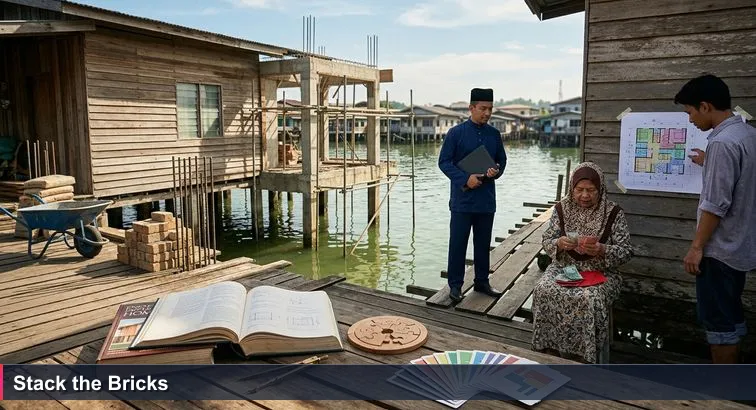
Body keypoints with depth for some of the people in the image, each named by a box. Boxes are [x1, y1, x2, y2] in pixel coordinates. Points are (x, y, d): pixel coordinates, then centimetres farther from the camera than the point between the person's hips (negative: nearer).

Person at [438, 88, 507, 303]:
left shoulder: (494, 134, 7)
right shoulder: (456, 133, -5)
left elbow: (502, 160, 15)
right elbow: (444, 162, -6)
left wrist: (496, 171, -8)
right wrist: (465, 179, -17)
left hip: (487, 199, 4)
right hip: (462, 198, -4)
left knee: (483, 243, 13)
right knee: (458, 243, 2)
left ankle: (482, 281, 27)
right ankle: (455, 284, 13)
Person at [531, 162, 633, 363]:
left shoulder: (613, 213, -4)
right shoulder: (562, 208, 3)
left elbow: (626, 251, -5)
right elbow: (547, 241, 4)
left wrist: (602, 250, -25)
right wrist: (559, 243, -20)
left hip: (600, 273, -2)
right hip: (564, 268, 2)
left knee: (590, 299, -34)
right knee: (543, 291, -27)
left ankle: (587, 356, -15)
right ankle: (547, 349, -11)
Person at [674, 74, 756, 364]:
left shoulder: (722, 143, -22)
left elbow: (715, 205, -23)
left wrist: (696, 247, -17)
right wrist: (709, 164, 28)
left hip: (720, 249, -10)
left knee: (718, 321, 2)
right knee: (731, 315, 18)